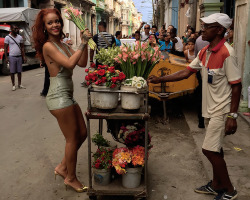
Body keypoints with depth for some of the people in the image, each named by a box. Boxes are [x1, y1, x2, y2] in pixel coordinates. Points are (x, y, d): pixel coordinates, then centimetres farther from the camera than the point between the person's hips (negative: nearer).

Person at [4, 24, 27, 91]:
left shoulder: (20, 37, 6)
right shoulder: (7, 37, -4)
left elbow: (22, 47, 11)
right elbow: (5, 48, -2)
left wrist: (24, 56, 5)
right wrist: (6, 58, -8)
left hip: (19, 57, 3)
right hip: (12, 57, -3)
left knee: (19, 71, 8)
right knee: (12, 72, 2)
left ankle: (20, 84, 18)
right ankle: (13, 85, 10)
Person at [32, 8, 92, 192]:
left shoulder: (63, 45, 13)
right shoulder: (48, 46, -12)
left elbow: (82, 63, 5)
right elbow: (70, 63, -26)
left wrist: (85, 43, -4)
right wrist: (83, 43, -19)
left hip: (67, 95, 9)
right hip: (59, 97, -9)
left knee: (82, 134, 16)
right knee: (73, 139, 2)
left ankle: (63, 167, 31)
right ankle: (71, 178, 20)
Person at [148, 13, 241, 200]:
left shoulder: (227, 53, -20)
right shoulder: (204, 52, 6)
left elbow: (236, 86, -18)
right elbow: (186, 72, 9)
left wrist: (232, 116, -20)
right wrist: (160, 79, 4)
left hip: (222, 110, -8)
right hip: (212, 108, 8)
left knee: (210, 149, -5)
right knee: (215, 149, 16)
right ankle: (216, 185, 32)